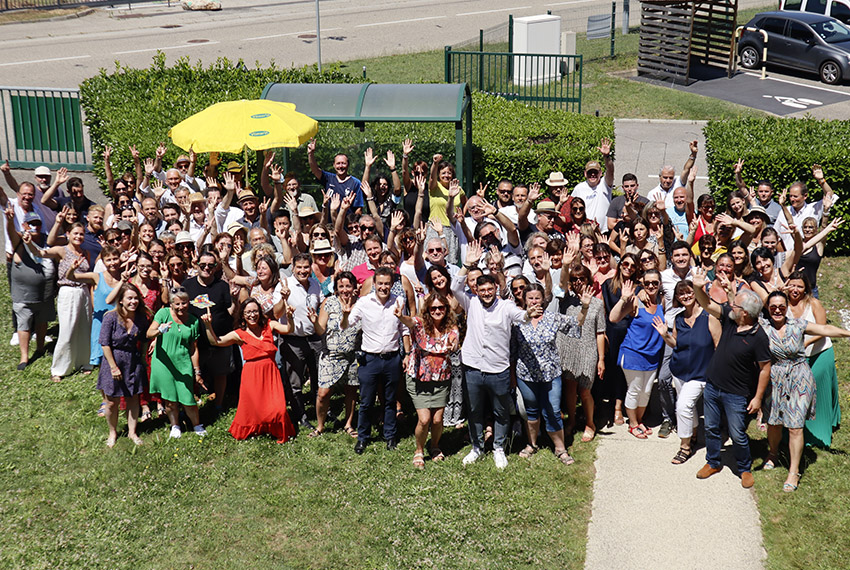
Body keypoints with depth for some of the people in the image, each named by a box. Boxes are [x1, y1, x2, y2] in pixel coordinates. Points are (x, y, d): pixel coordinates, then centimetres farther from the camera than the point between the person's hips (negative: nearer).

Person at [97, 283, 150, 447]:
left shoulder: (141, 318, -6)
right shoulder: (111, 317, -18)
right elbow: (105, 344, -15)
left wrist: (142, 358, 6)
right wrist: (113, 367, -16)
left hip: (134, 362, 3)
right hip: (114, 361, -3)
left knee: (133, 398, 13)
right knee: (112, 402, 7)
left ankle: (132, 432, 29)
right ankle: (112, 432, 29)